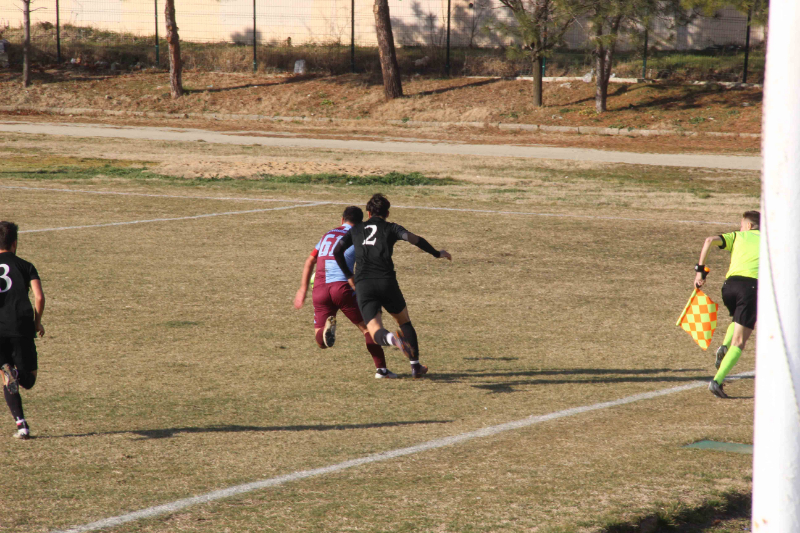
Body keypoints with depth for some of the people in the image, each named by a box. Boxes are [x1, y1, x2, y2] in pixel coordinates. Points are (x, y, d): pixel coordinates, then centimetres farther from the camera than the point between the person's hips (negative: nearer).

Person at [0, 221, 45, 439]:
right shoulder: (25, 266, 8)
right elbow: (39, 297, -6)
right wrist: (37, 322, 9)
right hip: (21, 327, -1)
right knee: (28, 379, 9)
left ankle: (21, 425, -7)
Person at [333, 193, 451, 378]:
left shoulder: (356, 229, 20)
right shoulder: (390, 228, 13)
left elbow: (337, 251, 16)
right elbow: (414, 239, 0)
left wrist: (349, 276, 25)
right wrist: (437, 253, 12)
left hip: (363, 285, 1)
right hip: (386, 282, -1)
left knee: (376, 332, -6)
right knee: (404, 321, 22)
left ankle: (392, 339, -42)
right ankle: (415, 366, 16)